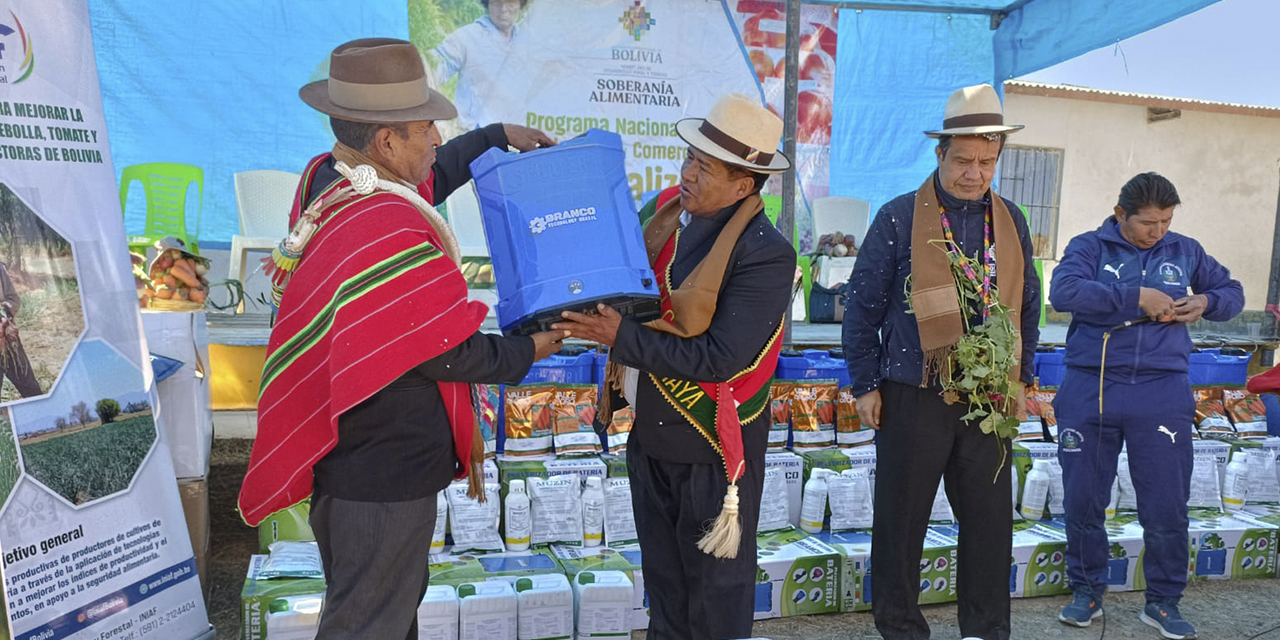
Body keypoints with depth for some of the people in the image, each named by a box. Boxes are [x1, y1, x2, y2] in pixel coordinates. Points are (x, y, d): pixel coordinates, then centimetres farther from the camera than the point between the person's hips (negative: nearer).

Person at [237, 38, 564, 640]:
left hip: (336, 449, 10)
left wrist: (499, 135, 23)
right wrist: (527, 351, -7)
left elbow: (428, 178, 17)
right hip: (384, 469, -10)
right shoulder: (392, 236, -31)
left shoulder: (324, 179, -1)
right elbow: (448, 354, -24)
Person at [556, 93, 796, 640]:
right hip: (650, 432, 7)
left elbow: (719, 358, -26)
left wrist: (621, 338, -27)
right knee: (661, 572, 24)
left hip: (711, 448, -6)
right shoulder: (664, 210, -2)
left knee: (715, 582, 14)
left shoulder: (766, 255, -22)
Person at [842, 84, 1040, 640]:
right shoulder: (899, 217, -6)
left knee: (991, 520, 11)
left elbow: (1027, 306, 17)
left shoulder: (1010, 221, 8)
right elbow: (863, 306, -4)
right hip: (913, 398, -4)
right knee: (901, 520, 7)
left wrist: (1022, 376, 14)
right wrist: (866, 386, -5)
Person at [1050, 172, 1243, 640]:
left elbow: (1232, 291, 22)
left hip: (1161, 395, 2)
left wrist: (1206, 302, -1)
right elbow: (1063, 291, -18)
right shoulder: (1090, 247, 1)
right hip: (1090, 391, -1)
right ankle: (1087, 593, 25)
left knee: (1166, 508, 3)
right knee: (1082, 502, 7)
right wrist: (1136, 296, -21)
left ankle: (1163, 602, 22)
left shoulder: (1185, 251, 10)